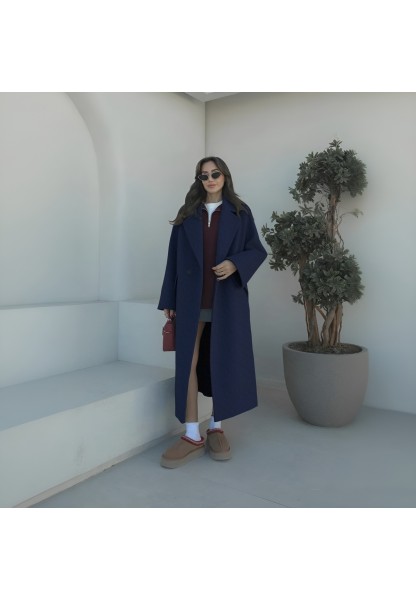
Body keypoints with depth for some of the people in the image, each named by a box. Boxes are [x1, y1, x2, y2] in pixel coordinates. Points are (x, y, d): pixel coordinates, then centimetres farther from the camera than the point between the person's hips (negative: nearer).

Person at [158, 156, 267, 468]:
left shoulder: (240, 212, 7)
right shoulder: (187, 213, 11)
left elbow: (257, 250, 5)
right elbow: (174, 258, 7)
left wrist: (235, 264, -16)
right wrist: (169, 299, 2)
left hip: (227, 298, -1)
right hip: (191, 298, 1)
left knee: (224, 361, 3)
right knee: (189, 362, -4)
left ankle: (217, 428, 18)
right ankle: (192, 435, 3)